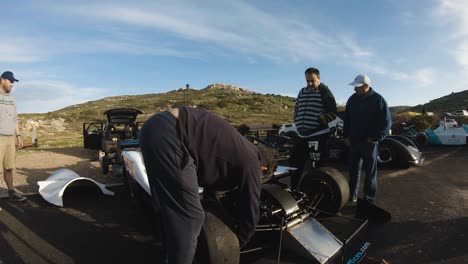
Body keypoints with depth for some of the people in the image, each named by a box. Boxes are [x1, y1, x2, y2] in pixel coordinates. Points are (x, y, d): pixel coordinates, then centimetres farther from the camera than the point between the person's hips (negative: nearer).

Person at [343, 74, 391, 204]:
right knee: (353, 170, 12)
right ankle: (352, 195, 26)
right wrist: (346, 136, 5)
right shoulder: (352, 99, 7)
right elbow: (347, 118, 14)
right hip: (353, 141, 5)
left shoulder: (378, 99, -6)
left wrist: (376, 137, -14)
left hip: (369, 142, -4)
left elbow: (386, 122, -7)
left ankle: (369, 201, 12)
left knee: (370, 172, 4)